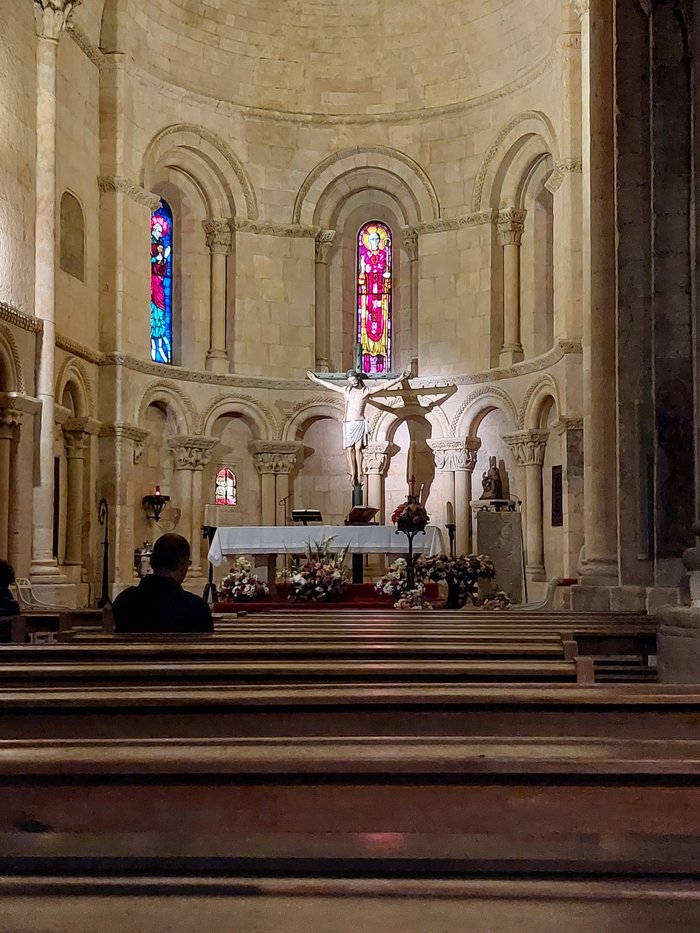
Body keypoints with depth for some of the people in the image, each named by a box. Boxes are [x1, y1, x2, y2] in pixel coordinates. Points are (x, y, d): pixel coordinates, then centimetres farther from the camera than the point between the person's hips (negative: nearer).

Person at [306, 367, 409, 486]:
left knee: (358, 448, -9)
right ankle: (353, 474, -2)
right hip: (347, 424, 3)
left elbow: (384, 386, 2)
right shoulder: (345, 390, 13)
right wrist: (315, 379, 29)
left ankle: (359, 474, -7)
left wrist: (399, 379, -2)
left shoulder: (366, 391, 5)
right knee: (349, 449, -3)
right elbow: (329, 385, 23)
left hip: (359, 423, -3)